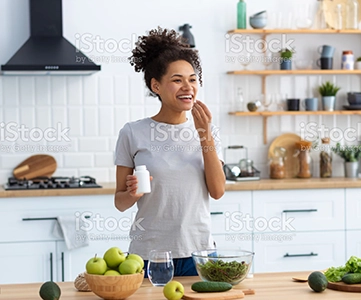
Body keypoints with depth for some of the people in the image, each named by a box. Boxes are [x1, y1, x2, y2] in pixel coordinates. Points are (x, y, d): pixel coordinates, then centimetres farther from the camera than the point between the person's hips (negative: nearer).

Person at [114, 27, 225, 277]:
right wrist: (132, 194, -21)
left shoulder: (207, 130, 5)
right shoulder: (133, 134, -4)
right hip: (149, 255, -2)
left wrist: (205, 135, -11)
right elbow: (120, 203, 2)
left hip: (199, 251, 2)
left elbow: (218, 191, -5)